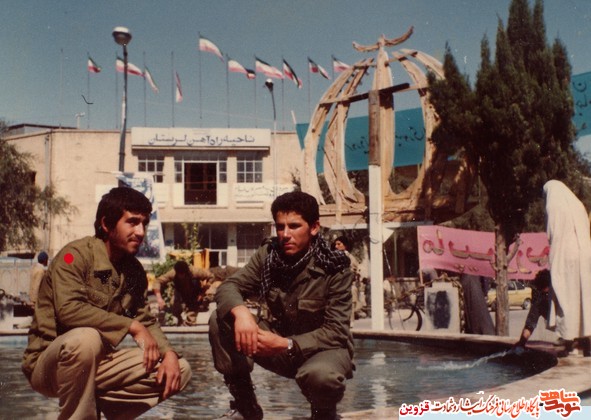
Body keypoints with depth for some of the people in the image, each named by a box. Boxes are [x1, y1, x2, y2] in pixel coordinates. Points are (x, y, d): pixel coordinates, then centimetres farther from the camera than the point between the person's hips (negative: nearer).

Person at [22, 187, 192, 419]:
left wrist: (169, 353, -13)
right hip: (50, 361, -7)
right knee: (85, 339, -40)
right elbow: (68, 309, -30)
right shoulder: (76, 255, -16)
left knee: (179, 370, -3)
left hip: (97, 362, 7)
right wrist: (132, 326, -26)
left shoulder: (133, 269, 6)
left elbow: (146, 320, 7)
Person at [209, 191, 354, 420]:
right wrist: (240, 312, -35)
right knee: (221, 320, -16)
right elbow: (228, 286, -11)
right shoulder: (267, 254, -7)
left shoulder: (335, 269, -19)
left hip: (324, 348, -4)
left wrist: (286, 345, -34)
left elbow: (335, 332, -21)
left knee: (320, 375, -40)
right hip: (280, 341, 4)